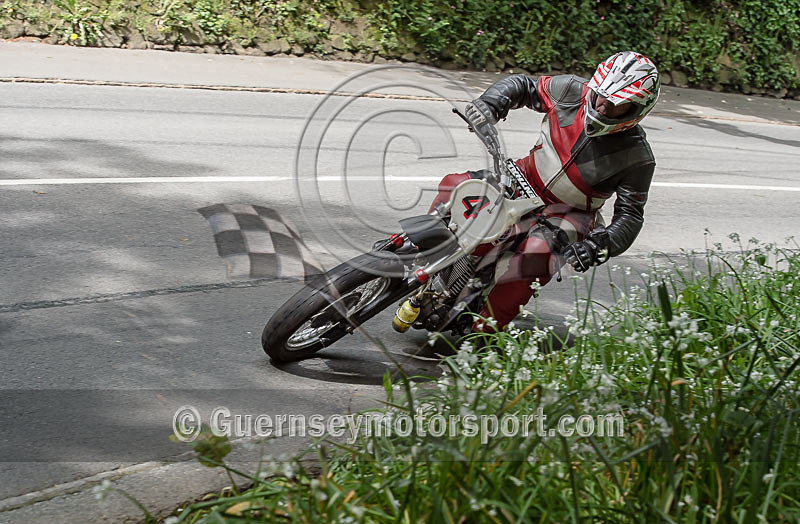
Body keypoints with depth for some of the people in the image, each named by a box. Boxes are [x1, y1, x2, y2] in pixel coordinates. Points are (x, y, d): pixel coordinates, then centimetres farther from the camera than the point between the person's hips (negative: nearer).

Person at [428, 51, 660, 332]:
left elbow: (630, 215, -13)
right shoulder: (573, 91, -13)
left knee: (537, 252, -36)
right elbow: (522, 85, 3)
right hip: (526, 180, 5)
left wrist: (599, 245, -32)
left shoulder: (637, 158, -19)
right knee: (454, 186, -12)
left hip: (568, 213, -4)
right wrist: (489, 104, -17)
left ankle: (487, 327, -26)